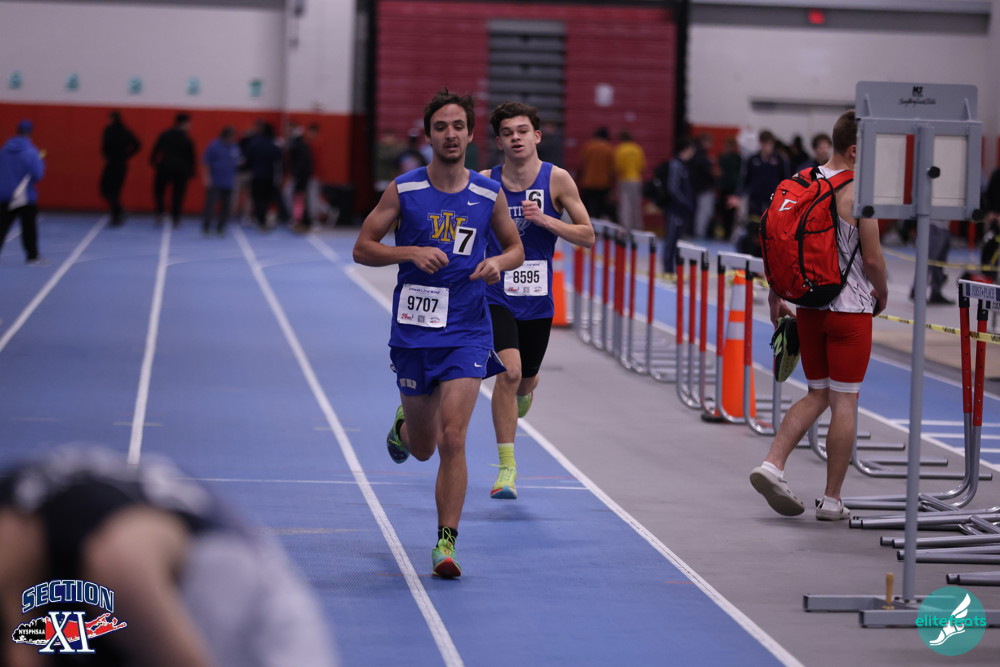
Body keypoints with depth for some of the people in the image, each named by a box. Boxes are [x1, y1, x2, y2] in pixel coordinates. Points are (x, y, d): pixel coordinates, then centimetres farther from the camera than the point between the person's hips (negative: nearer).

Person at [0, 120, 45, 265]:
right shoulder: (31, 152, -16)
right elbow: (37, 175, -16)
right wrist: (40, 160, -1)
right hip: (26, 197, -4)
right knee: (29, 227, 8)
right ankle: (32, 256, 16)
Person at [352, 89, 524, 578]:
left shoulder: (489, 195, 1)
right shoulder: (403, 190, -3)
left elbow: (516, 248, 16)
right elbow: (362, 248, 0)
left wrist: (499, 263, -8)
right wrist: (412, 252, -17)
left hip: (467, 332, 0)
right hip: (414, 331, 1)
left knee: (452, 438, -15)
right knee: (422, 447, 13)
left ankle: (446, 542, -8)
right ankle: (402, 424, 52)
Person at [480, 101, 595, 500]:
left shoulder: (557, 180, -5)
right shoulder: (484, 183, -3)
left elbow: (588, 236, -5)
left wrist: (545, 220, -18)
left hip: (537, 299, 2)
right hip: (496, 295, -2)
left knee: (526, 380, 17)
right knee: (508, 370, -21)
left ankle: (522, 393, 58)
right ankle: (507, 466, -14)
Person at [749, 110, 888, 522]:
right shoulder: (859, 191, -14)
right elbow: (872, 259, -12)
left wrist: (775, 297, 19)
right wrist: (881, 292, 7)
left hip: (809, 305, 6)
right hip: (850, 307, -6)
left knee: (817, 395, 17)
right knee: (844, 402, 2)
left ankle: (772, 465, 1)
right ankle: (832, 500, 5)